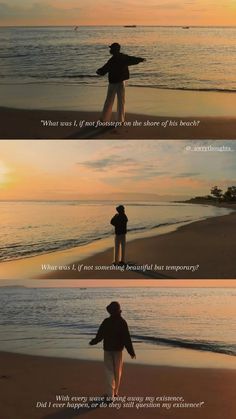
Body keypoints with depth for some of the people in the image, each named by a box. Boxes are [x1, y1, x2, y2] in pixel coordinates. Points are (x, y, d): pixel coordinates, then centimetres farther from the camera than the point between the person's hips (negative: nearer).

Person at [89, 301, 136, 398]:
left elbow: (100, 335, -5)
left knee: (109, 371, 3)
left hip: (108, 349, -1)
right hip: (118, 349, 1)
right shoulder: (122, 322, -9)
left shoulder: (106, 322, -11)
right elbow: (127, 338, -10)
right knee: (117, 371, 15)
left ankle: (110, 394, -5)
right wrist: (131, 352, -4)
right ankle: (115, 392, 24)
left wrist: (93, 342, 15)